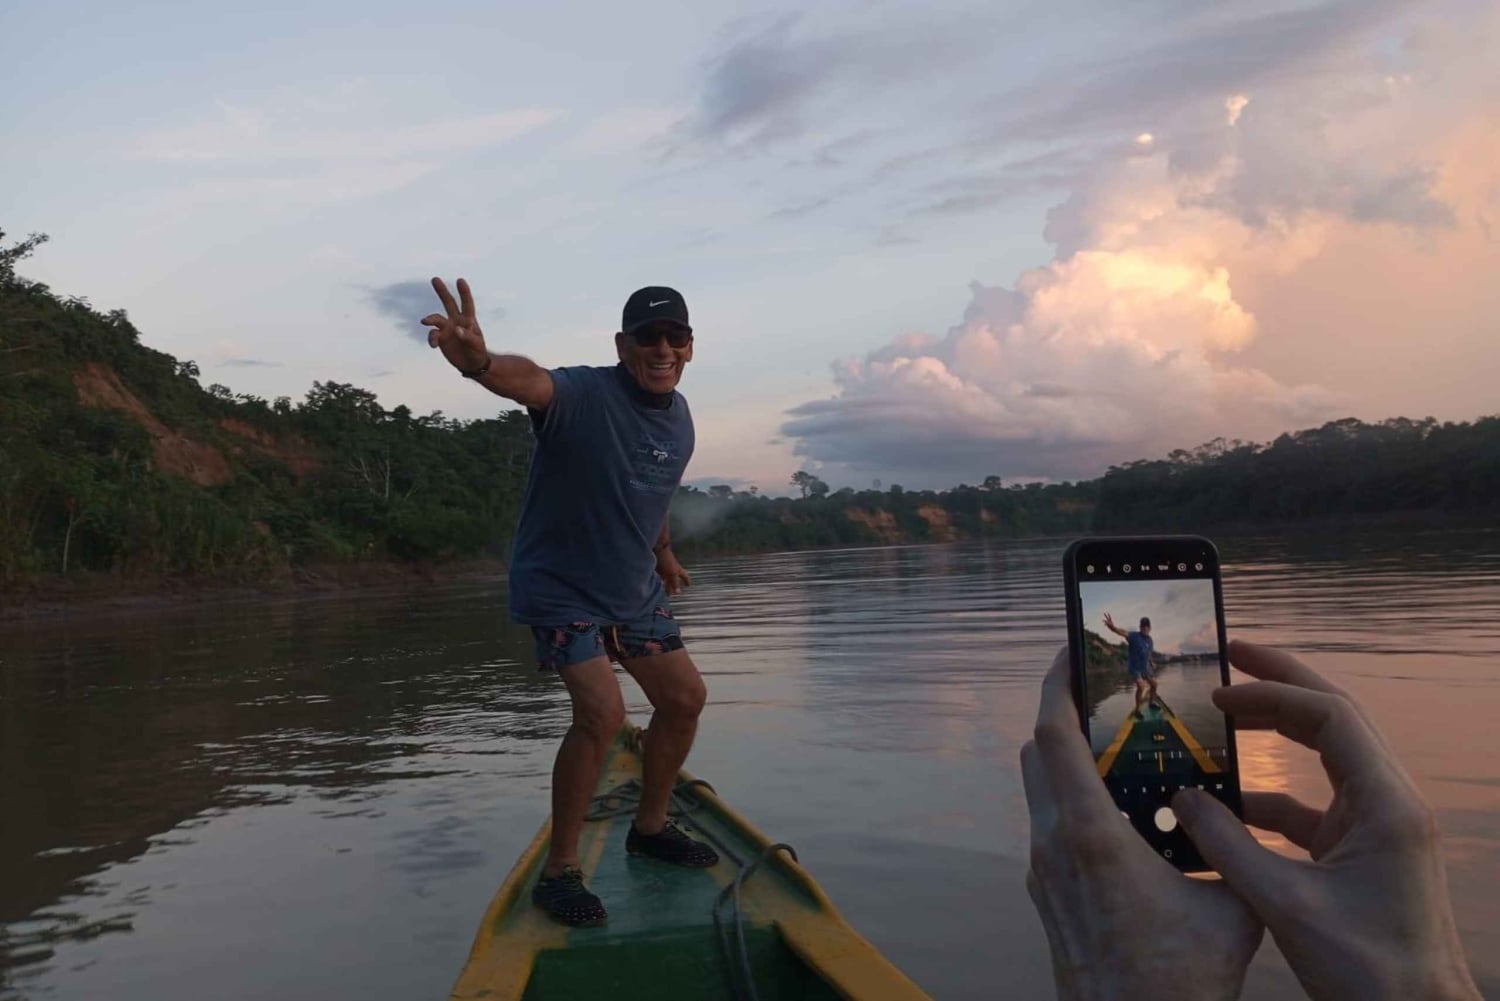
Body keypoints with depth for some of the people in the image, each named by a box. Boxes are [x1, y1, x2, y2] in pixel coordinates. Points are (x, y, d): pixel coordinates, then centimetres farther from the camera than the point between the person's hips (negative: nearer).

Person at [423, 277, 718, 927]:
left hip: (635, 591, 8)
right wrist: (481, 362, -68)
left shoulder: (679, 420, 2)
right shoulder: (585, 395, -22)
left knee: (684, 698, 11)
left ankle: (650, 828, 33)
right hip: (562, 589, -8)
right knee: (602, 713, -21)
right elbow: (532, 382, -46)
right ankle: (558, 871, -1)